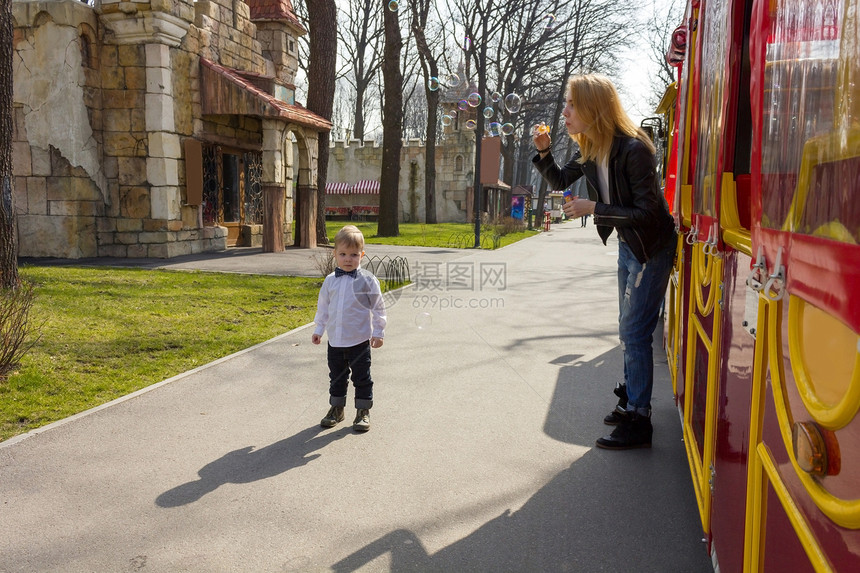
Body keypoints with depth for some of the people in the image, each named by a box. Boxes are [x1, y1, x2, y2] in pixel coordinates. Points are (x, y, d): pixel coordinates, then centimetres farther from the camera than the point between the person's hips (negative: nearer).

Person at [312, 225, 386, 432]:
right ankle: (336, 409, 31)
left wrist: (378, 332, -4)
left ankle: (363, 412, 19)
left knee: (362, 377, 6)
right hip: (335, 340, 4)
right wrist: (319, 329, 14)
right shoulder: (330, 281, 2)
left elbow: (378, 308, -4)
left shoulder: (367, 280, -9)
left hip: (359, 340, -4)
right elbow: (323, 306, 13)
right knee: (336, 376, 16)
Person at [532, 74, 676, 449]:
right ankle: (631, 401, 32)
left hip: (651, 248, -9)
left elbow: (647, 212, -26)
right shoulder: (589, 149, 0)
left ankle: (637, 423, 3)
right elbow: (559, 182, 13)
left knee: (634, 333, -7)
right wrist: (544, 152, -5)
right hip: (628, 245, 9)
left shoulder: (633, 149, -26)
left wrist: (594, 208, -25)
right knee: (628, 330, 17)